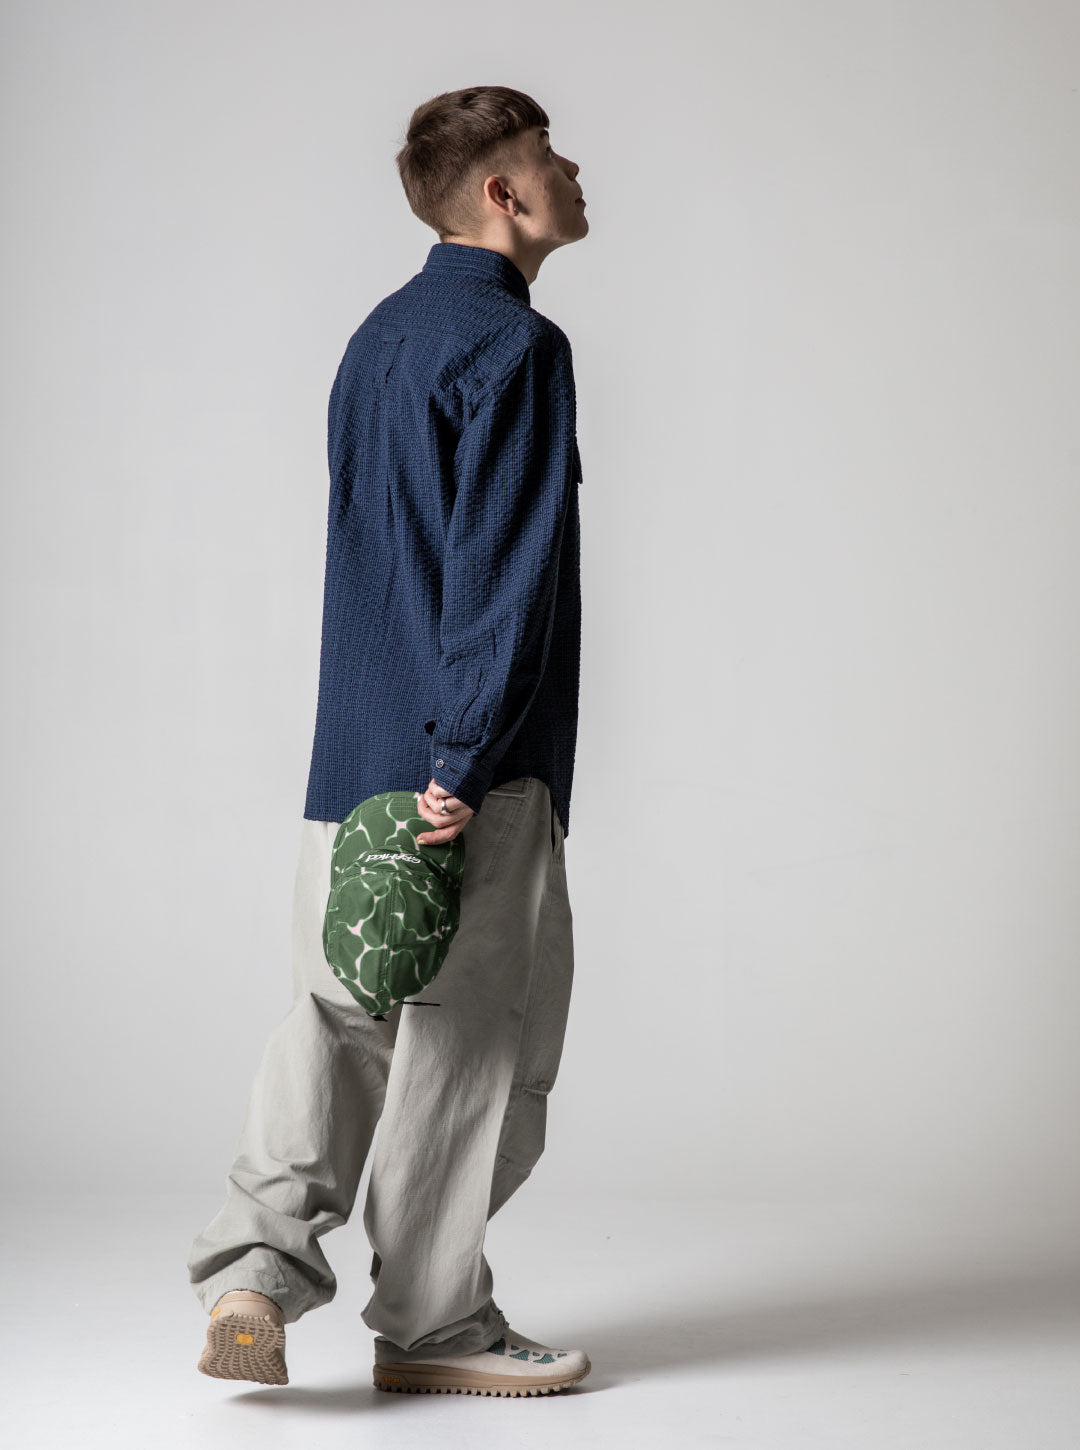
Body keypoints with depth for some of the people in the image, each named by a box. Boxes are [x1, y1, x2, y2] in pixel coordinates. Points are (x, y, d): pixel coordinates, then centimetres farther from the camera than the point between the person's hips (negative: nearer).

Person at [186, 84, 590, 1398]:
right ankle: (431, 1326, 12)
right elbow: (502, 572, -19)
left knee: (336, 1016, 13)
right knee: (471, 1042, 3)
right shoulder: (515, 346, -11)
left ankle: (255, 1267, 1)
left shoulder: (380, 337, 17)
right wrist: (460, 762, -20)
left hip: (353, 752, 8)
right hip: (468, 765, -8)